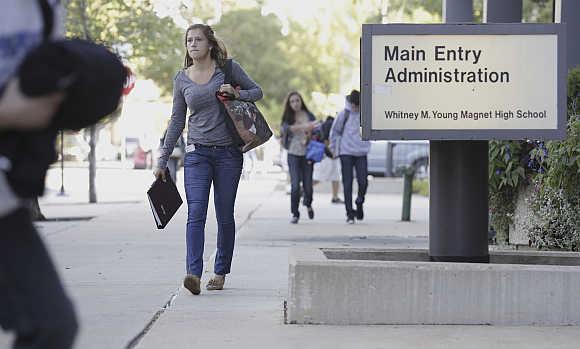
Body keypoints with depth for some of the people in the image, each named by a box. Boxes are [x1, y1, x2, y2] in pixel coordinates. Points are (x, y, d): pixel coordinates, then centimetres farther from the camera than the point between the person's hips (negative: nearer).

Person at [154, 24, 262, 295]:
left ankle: (220, 273, 19)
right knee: (196, 213, -14)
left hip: (228, 153, -1)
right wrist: (162, 160, 12)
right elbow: (177, 121, 13)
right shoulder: (181, 79, 8)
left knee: (225, 216, 5)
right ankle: (193, 273, -24)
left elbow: (257, 91, 11)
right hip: (197, 153, 1)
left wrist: (237, 94, -12)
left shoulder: (228, 68, 1)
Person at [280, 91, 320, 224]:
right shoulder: (287, 118, 1)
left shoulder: (309, 116, 3)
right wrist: (304, 126, -32)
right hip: (293, 154, -1)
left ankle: (308, 204, 35)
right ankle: (295, 214, 3)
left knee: (308, 185, 2)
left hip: (307, 154, 1)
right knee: (295, 185, -9)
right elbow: (286, 128, -20)